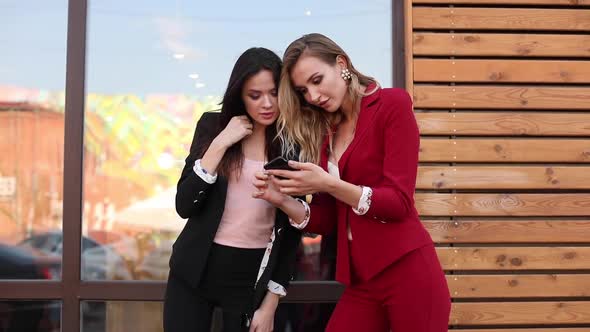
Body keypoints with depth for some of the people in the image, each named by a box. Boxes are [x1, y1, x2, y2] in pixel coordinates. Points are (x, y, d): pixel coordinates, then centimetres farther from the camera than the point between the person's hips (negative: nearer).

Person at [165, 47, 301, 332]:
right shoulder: (213, 126, -1)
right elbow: (184, 206, -7)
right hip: (195, 269, 1)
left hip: (252, 276, -1)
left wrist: (270, 304, -3)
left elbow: (291, 230, -1)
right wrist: (221, 144, -15)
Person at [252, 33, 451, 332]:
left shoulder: (392, 104, -4)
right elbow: (326, 220, 9)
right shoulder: (323, 131, 10)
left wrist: (327, 184, -19)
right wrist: (282, 200, -8)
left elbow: (399, 202, -10)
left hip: (407, 273, -5)